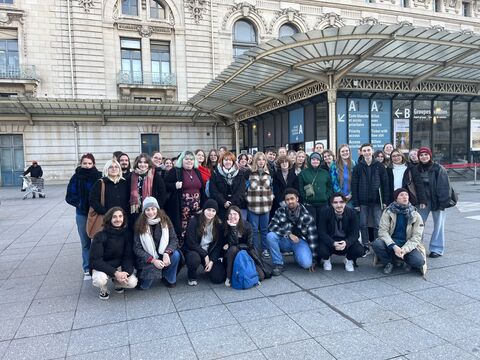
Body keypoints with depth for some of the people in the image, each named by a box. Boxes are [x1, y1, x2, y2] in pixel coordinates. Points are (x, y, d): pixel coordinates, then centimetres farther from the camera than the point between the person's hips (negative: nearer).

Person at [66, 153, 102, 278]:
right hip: (82, 214, 2)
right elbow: (69, 196, 3)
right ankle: (87, 269, 20)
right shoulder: (76, 177, 0)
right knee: (85, 243, 10)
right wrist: (79, 203, -10)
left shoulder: (99, 176, -5)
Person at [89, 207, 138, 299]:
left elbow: (128, 257, -6)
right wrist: (115, 273, -31)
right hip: (102, 267, -2)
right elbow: (95, 260, -21)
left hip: (120, 266, 3)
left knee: (132, 282, -22)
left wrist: (126, 272, -26)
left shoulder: (127, 234, -8)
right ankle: (104, 290, 2)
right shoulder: (100, 236, -17)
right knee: (100, 280, -35)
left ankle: (117, 282, 12)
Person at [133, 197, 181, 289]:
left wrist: (167, 253, -28)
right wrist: (153, 260, -24)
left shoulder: (165, 220, -7)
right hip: (147, 258, -2)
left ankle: (169, 279, -1)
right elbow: (137, 248, -12)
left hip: (163, 254, 2)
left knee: (176, 255, -27)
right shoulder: (140, 225, -11)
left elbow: (174, 239, -9)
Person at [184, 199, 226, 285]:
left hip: (211, 253, 3)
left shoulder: (218, 224, -3)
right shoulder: (194, 221, -14)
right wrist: (205, 255, -18)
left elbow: (218, 244, -1)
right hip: (195, 251, -2)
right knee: (194, 259, -38)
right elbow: (191, 243, -16)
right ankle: (192, 277, -3)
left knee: (219, 278, -12)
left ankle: (207, 267, 22)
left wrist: (212, 260, -12)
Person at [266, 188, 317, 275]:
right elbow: (271, 226, -16)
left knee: (306, 263, -27)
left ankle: (297, 254, 12)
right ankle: (278, 264, -12)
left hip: (300, 241, -1)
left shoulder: (306, 216, -11)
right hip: (285, 240, 1)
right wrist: (288, 234, -28)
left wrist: (313, 259, -9)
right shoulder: (281, 211, -7)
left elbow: (312, 237, -8)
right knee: (270, 236, -28)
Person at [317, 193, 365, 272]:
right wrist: (333, 243, -33)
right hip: (330, 240, -1)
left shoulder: (351, 213, -11)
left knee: (360, 251, -25)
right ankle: (326, 260, 8)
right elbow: (322, 232, -17)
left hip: (346, 241, 2)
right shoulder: (325, 212, -15)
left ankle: (349, 260, 12)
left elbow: (355, 233, -12)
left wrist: (346, 243, -33)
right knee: (322, 251, -32)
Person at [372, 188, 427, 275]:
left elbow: (416, 237, -4)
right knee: (376, 244, -31)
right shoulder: (388, 212, -2)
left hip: (408, 245, 0)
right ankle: (388, 263, -1)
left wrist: (405, 249, -22)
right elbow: (383, 231, -10)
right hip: (391, 243, 0)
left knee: (419, 261, -29)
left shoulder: (415, 215, 1)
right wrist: (393, 246, -26)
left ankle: (407, 262, 9)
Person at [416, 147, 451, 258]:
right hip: (422, 201, 4)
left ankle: (437, 249, 16)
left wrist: (443, 202, -16)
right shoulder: (417, 169, 4)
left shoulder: (439, 169, -8)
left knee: (438, 225, 5)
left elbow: (444, 186, -11)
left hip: (436, 201, -4)